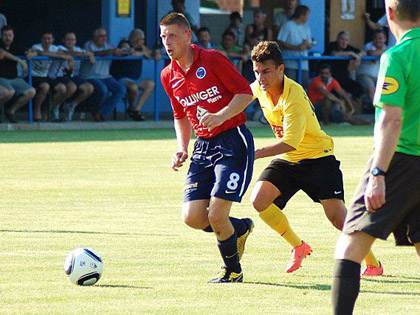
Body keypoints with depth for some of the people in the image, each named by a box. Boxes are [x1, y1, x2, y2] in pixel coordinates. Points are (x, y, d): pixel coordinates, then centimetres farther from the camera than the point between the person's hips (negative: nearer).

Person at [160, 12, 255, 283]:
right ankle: (240, 229, 24)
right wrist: (182, 149, 9)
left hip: (233, 141, -6)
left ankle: (233, 271, 11)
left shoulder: (212, 60, -10)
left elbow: (246, 93, -9)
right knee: (192, 217, -7)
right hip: (203, 146, 6)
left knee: (216, 215, -14)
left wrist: (220, 116, -23)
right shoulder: (169, 76, 10)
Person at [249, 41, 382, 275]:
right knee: (259, 200, -17)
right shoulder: (259, 88, -5)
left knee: (337, 217, -13)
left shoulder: (294, 96, -27)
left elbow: (290, 142, -35)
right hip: (285, 160, 6)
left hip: (316, 157, -6)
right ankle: (298, 246, 3)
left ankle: (373, 263, 8)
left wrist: (256, 154, -42)